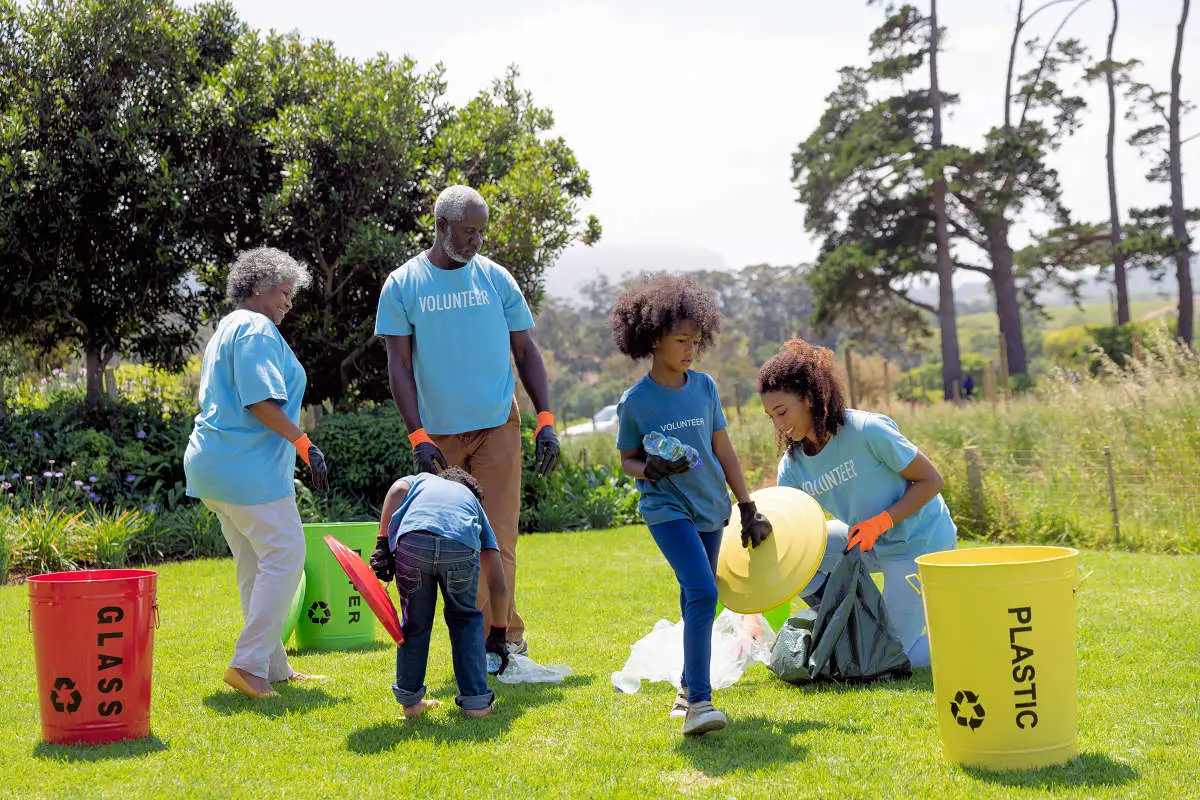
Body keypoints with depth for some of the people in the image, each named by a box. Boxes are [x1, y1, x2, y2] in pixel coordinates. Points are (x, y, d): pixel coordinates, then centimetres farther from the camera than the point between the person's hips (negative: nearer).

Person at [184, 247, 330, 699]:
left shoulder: (227, 329, 23)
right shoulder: (256, 329, -10)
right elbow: (260, 401, -20)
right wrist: (304, 444, -18)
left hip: (213, 463, 11)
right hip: (247, 468, -11)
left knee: (255, 567, 13)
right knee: (285, 556, -8)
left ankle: (272, 669, 17)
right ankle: (250, 662, -11)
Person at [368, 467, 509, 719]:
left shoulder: (421, 480, 42)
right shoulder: (474, 503, 40)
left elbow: (397, 489, 12)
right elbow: (499, 586, 38)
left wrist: (383, 543, 8)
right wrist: (498, 634, 48)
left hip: (412, 540, 0)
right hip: (461, 547, 1)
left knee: (415, 621, 22)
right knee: (465, 618, 26)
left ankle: (410, 700, 30)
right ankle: (476, 700, 23)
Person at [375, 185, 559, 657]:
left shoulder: (496, 278, 4)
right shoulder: (403, 286, 0)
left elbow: (526, 352, 8)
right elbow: (399, 365, -2)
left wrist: (546, 420, -2)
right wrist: (417, 437, -11)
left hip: (497, 427, 0)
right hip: (438, 434, 0)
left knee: (497, 539, -5)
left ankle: (500, 638, 2)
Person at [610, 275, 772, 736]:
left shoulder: (705, 387, 3)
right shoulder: (634, 402, -8)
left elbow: (723, 450, 9)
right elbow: (627, 459, 4)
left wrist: (748, 508, 11)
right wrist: (650, 469, -20)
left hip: (710, 507, 5)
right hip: (667, 508, -5)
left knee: (696, 602, 13)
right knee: (702, 594, -21)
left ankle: (689, 687, 30)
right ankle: (698, 701, -21)